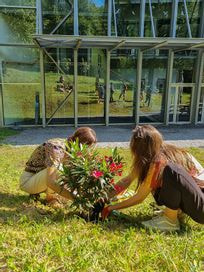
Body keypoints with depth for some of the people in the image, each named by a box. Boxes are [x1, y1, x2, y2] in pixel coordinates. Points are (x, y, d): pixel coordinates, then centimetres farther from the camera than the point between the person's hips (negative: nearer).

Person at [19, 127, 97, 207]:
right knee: (58, 168, -33)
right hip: (27, 180, -8)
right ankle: (51, 196, -7)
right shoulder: (57, 149, -31)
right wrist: (75, 197, -43)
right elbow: (50, 182, -40)